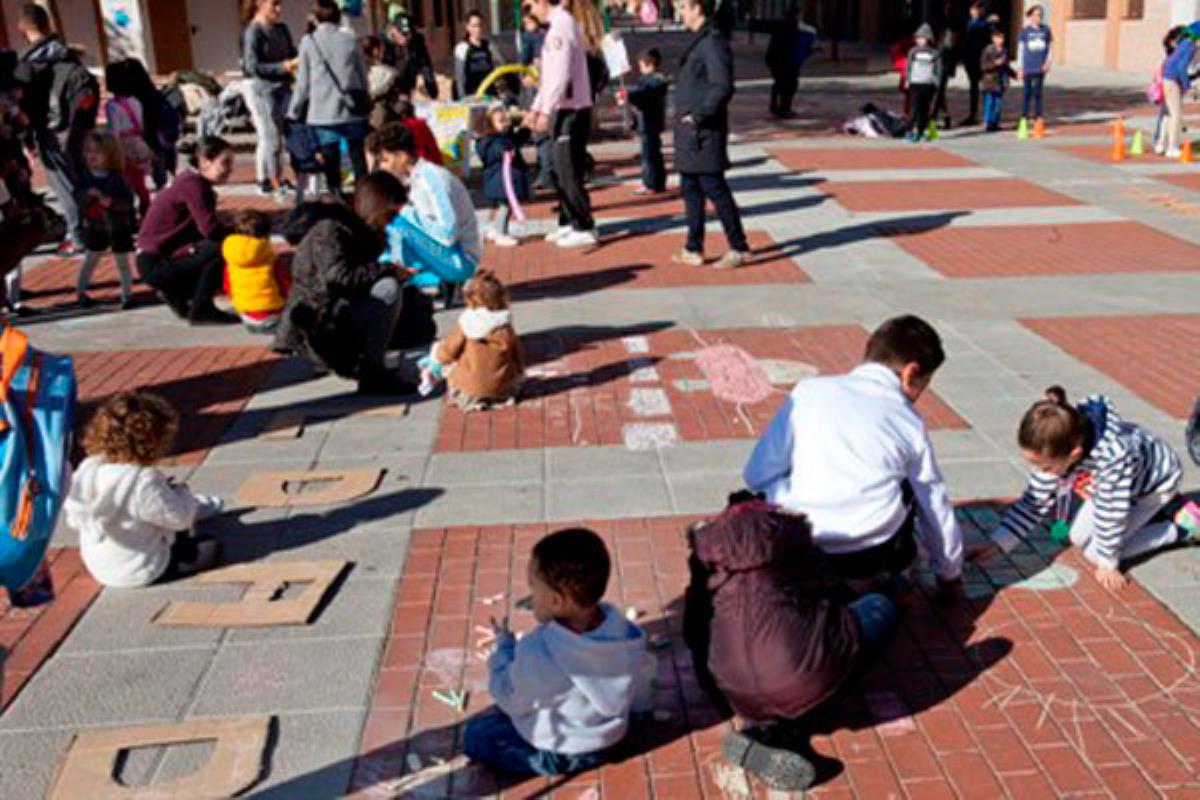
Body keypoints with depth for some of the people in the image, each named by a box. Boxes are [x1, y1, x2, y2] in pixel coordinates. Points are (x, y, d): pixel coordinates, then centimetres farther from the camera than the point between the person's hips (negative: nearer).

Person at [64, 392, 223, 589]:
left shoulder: (86, 470, -14)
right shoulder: (145, 481, -35)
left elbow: (74, 519, 0)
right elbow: (178, 518, -23)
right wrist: (180, 492, -1)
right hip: (140, 573, -8)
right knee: (210, 545, 8)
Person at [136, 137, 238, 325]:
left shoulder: (194, 182, 11)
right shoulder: (193, 185, -18)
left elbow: (205, 229, 8)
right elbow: (211, 229, -26)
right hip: (155, 264, -10)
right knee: (220, 248, -23)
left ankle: (176, 293, 15)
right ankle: (201, 310, -12)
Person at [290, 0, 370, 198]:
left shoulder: (308, 42, 0)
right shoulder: (351, 40, 3)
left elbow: (303, 82, 3)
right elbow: (363, 77, 9)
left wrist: (294, 113, 12)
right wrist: (364, 103, 22)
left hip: (323, 114, -1)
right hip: (353, 112, 1)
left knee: (331, 163, 3)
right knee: (359, 160, 9)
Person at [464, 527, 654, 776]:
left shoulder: (538, 654, -36)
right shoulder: (625, 631, -21)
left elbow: (511, 700, -16)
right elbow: (638, 697, -4)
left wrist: (504, 645, -3)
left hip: (560, 755, -6)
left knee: (475, 734, 6)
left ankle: (547, 761, 1)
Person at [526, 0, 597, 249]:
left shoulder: (561, 25, -14)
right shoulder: (559, 24, 17)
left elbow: (561, 74, -21)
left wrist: (546, 111, -20)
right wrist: (536, 107, 21)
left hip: (570, 110, -10)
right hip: (564, 109, 10)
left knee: (569, 172, -7)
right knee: (561, 171, 14)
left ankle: (584, 229, -2)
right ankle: (568, 223, 23)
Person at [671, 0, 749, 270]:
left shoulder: (713, 42, -15)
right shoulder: (699, 41, 15)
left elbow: (723, 87, -22)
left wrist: (698, 116, -19)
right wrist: (685, 118, 14)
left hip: (704, 132, -10)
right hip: (690, 134, 10)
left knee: (714, 189, -5)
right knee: (691, 189, 13)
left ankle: (739, 248, 4)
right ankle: (693, 250, 20)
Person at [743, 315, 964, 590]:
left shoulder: (809, 391, 11)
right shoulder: (909, 422, 14)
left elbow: (757, 476, 5)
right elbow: (935, 504, 24)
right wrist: (950, 574, 40)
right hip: (872, 554, 1)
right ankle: (892, 575, 24)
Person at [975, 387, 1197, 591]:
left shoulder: (1112, 457, -46)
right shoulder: (1057, 449, -27)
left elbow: (1110, 515, -32)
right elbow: (1035, 500, -18)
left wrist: (1107, 564, -18)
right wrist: (996, 544, -22)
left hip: (1157, 481, -6)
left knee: (1095, 552, -10)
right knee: (1078, 537, 5)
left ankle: (1181, 528, 4)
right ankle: (1144, 512, 21)